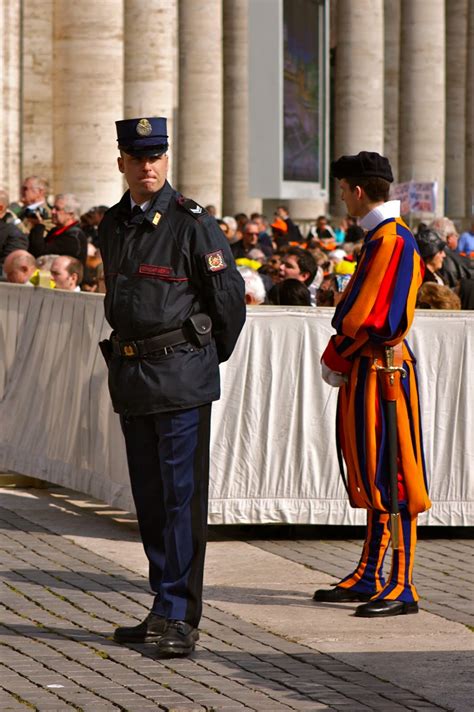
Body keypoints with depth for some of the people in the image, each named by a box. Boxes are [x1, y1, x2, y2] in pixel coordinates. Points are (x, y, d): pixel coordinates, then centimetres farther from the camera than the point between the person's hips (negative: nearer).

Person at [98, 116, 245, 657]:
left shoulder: (193, 223, -8)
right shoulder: (112, 226, 11)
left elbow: (230, 297, -3)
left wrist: (210, 357, 7)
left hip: (182, 374, -7)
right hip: (130, 375, 7)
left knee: (182, 497, -6)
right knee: (149, 499, 11)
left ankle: (179, 615, -5)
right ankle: (166, 609, 18)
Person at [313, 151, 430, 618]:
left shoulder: (392, 241, -18)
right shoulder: (381, 237, 14)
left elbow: (371, 318, -22)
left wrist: (334, 357, -9)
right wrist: (341, 355, 6)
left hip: (381, 373, -10)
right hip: (366, 372, 10)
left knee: (390, 482, -7)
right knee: (371, 479, 15)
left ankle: (401, 589, -5)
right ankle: (369, 578, 22)